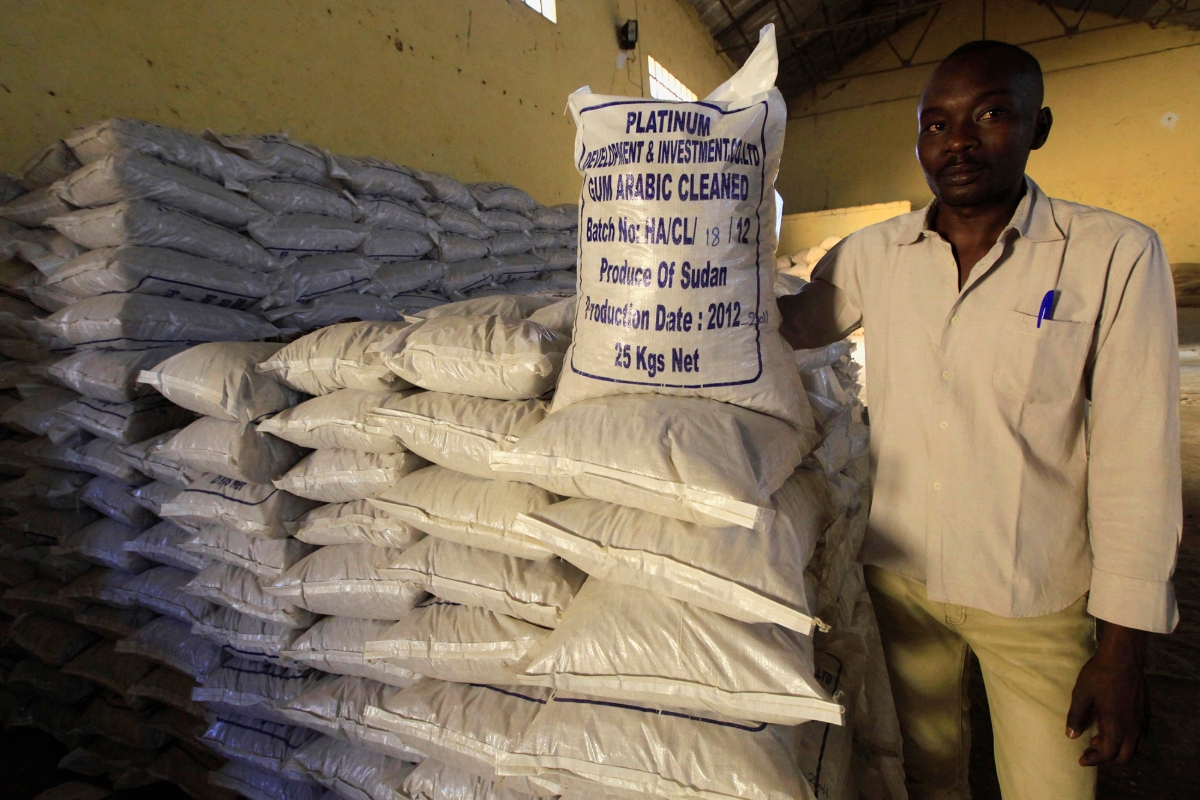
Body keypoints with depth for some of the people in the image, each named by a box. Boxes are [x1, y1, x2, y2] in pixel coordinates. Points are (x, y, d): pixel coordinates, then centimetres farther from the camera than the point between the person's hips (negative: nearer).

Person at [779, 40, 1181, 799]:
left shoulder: (1115, 254, -11)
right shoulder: (873, 254, -2)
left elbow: (1136, 460, -10)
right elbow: (782, 325, 12)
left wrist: (1123, 648, -9)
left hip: (1037, 601, -2)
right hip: (901, 576, 3)